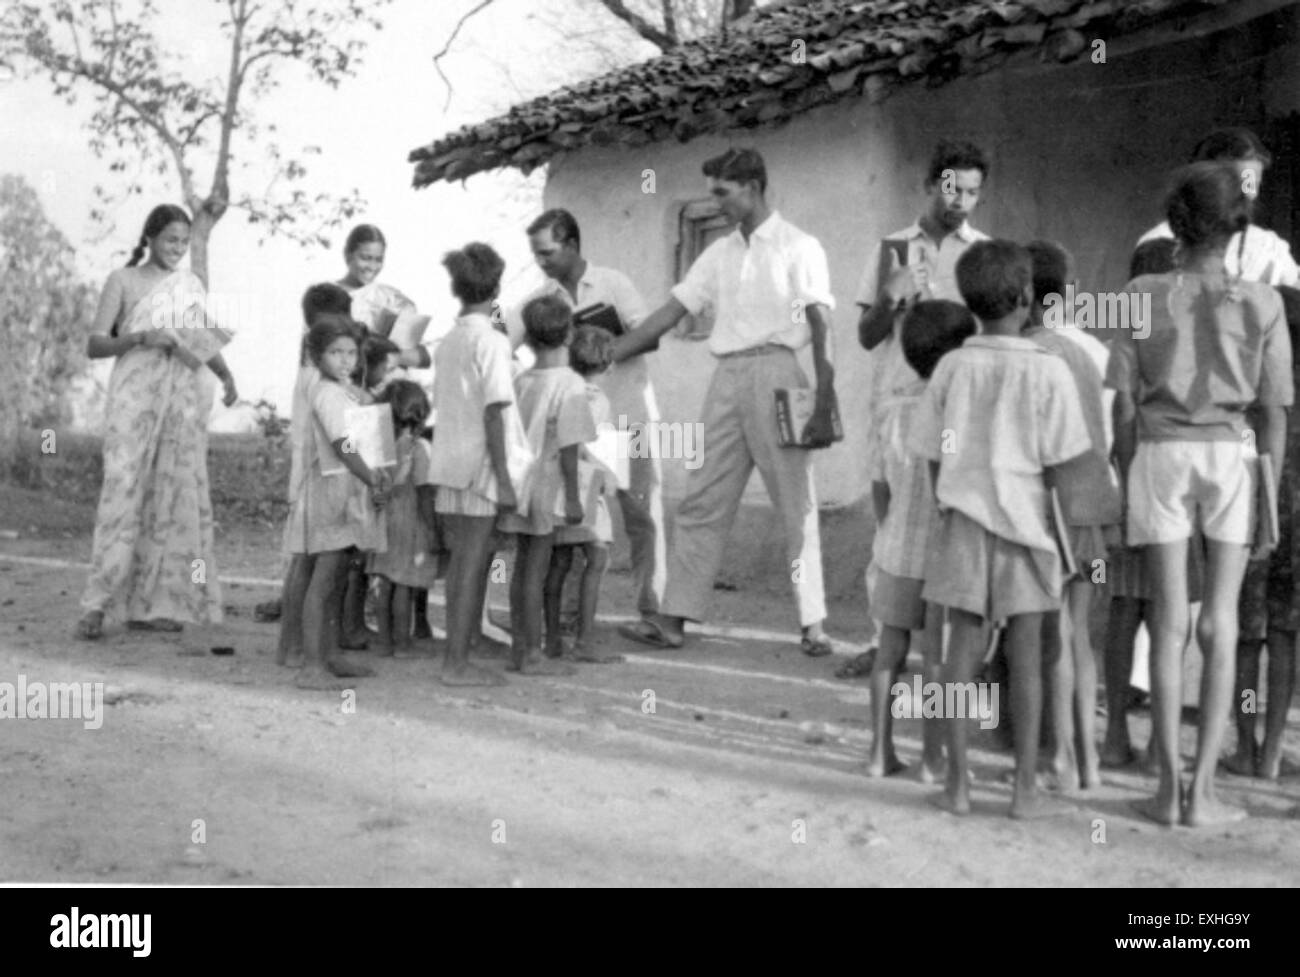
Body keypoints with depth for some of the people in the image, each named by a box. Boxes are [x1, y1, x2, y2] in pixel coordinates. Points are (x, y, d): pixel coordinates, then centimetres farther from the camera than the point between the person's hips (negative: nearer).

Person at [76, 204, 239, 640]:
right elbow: (94, 345, -2)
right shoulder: (123, 281, 4)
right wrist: (140, 337, -18)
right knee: (123, 489, -12)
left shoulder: (191, 284, 15)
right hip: (134, 397, -4)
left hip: (185, 397, 4)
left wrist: (226, 376, -3)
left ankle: (150, 604, 4)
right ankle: (96, 604, -10)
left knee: (178, 495, -1)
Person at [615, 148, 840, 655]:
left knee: (796, 503, -2)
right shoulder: (720, 253, 16)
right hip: (727, 377, 6)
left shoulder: (798, 247, 0)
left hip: (775, 373, -6)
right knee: (702, 502, 4)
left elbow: (820, 326, -6)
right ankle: (673, 618, 6)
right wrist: (602, 358, 10)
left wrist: (824, 400, -15)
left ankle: (812, 623, 3)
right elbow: (668, 313, 15)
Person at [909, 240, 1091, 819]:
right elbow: (1056, 465, -7)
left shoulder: (952, 367, -2)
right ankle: (1026, 788, 11)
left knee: (963, 650, 7)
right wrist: (1042, 504, 7)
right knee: (1026, 656, 6)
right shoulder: (1049, 372, -9)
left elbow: (933, 457, 2)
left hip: (963, 521, 2)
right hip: (1023, 522, -2)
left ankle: (957, 784, 11)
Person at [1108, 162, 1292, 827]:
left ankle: (1169, 788, 6)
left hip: (1160, 453, 0)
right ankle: (1203, 789, 6)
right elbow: (1274, 412, 1)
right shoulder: (1260, 303, -1)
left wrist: (1128, 484, 9)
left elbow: (1124, 405, -1)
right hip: (1231, 454, 0)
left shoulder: (1143, 296, -1)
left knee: (1170, 622, 5)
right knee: (1220, 626, 6)